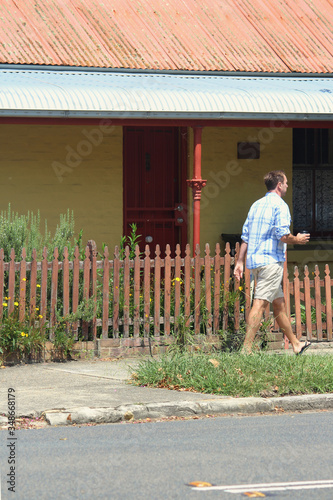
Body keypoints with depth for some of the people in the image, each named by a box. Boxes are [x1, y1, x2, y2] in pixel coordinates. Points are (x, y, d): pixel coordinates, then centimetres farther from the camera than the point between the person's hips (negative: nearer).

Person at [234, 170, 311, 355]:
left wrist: (240, 261, 15)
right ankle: (246, 348, -19)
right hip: (271, 261, -9)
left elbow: (245, 236, 14)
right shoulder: (280, 206, -8)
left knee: (279, 303, 16)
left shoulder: (256, 205, 16)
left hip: (254, 261, 9)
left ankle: (296, 344, 27)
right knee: (259, 304, -12)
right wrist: (298, 240, 3)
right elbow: (283, 235, -17)